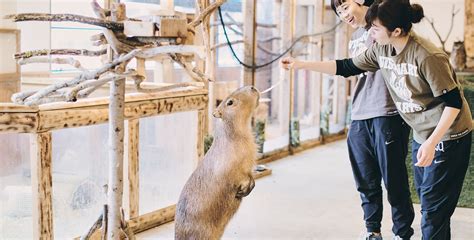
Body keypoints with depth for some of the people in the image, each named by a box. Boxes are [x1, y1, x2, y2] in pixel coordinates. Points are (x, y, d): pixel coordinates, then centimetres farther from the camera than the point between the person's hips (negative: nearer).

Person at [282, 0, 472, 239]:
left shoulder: (427, 57, -27)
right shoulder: (381, 49, -4)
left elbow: (453, 101, -22)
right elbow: (347, 67, 6)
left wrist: (432, 142, -28)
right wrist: (302, 64, 1)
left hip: (447, 136, -8)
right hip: (422, 135, 8)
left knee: (434, 207, -4)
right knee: (427, 199, 16)